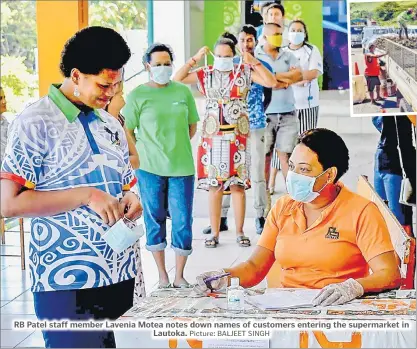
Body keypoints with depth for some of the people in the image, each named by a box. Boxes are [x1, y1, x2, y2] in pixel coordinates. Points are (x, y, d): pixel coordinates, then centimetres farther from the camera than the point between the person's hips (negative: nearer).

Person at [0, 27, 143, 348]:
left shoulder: (111, 125, 13)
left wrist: (130, 198, -3)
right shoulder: (35, 123, -8)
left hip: (119, 275, 7)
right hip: (66, 282, -6)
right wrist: (85, 195, -21)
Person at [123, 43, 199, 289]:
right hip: (149, 168, -1)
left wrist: (178, 147, 7)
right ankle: (162, 275, 20)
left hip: (182, 167, 1)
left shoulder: (183, 91, 4)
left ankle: (180, 276, 14)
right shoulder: (137, 95, -2)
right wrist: (141, 154, -4)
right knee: (154, 219, 8)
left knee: (183, 220, 2)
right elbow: (128, 131, 2)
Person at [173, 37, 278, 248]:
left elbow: (272, 82, -6)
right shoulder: (205, 74, 6)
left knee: (237, 185, 1)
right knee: (213, 185, 3)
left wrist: (253, 62, -11)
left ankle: (239, 232, 10)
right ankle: (214, 233, 11)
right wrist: (194, 59, -6)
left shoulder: (245, 72, 3)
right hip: (212, 136, 1)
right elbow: (177, 80, -2)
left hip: (237, 137, -1)